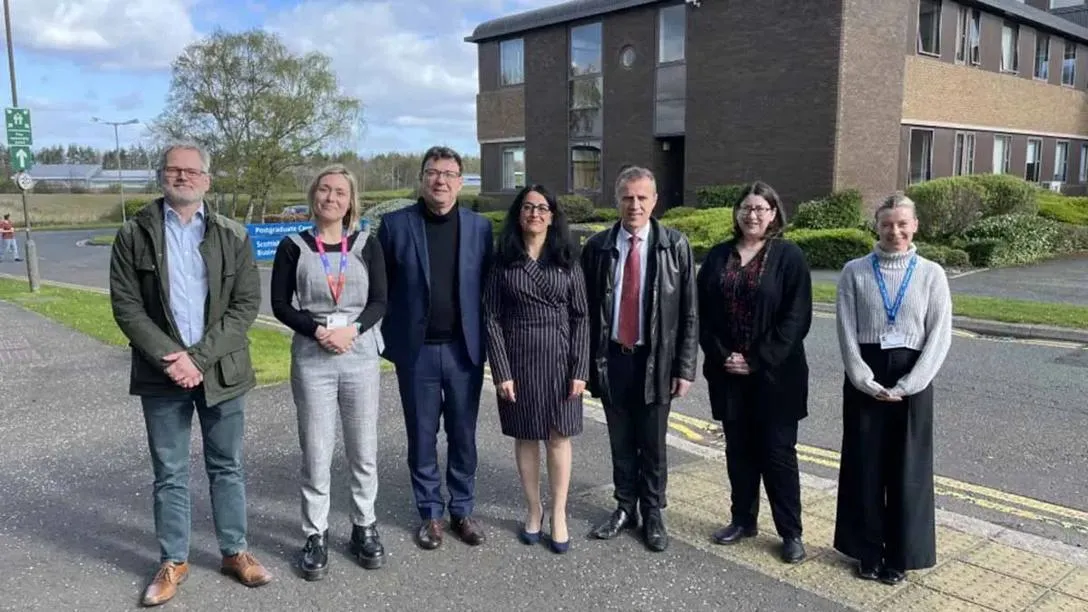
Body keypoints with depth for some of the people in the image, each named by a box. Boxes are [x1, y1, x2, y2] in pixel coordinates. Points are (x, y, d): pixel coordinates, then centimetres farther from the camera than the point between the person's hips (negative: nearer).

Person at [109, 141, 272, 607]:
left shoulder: (232, 235, 1)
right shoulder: (134, 235, 0)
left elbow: (247, 303, -4)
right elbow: (125, 305, -4)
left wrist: (199, 357, -13)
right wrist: (170, 357, -15)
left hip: (221, 371, 1)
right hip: (161, 373, 0)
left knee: (227, 468, 11)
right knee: (170, 475, 10)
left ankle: (235, 552, 25)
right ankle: (173, 561, 24)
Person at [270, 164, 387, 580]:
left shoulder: (367, 245, 3)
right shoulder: (293, 247, 1)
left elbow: (380, 301, 0)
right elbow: (280, 305, 0)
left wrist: (352, 329, -17)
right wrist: (318, 331, -15)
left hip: (361, 356, 1)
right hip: (311, 359, -1)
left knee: (364, 451, 8)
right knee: (315, 453, 4)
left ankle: (364, 527, 24)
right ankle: (315, 535, 18)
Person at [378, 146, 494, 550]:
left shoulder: (480, 227, 3)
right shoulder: (395, 224, -2)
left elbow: (488, 288, 4)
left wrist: (488, 342, 0)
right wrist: (386, 340, -3)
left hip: (464, 348, 1)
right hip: (417, 350, -1)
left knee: (463, 435, 11)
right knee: (422, 437, 10)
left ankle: (463, 510, 27)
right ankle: (431, 513, 25)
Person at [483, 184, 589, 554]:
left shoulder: (567, 261, 2)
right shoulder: (503, 261, -1)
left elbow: (580, 318, 1)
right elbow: (492, 318, -3)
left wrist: (580, 369, -7)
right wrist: (501, 371, -10)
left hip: (559, 359, 0)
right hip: (517, 359, 0)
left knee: (559, 437, 6)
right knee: (525, 437, 10)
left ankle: (558, 514, 20)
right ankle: (534, 509, 26)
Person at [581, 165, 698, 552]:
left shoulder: (675, 246, -4)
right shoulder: (597, 247, 0)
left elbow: (689, 312, -3)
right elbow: (586, 307, 3)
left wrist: (685, 367, -6)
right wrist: (588, 359, 1)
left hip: (655, 360, -1)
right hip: (611, 358, 2)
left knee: (653, 444, 10)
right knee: (620, 441, 14)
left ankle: (653, 515, 28)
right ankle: (625, 509, 32)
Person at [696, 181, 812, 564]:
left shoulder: (789, 257, -5)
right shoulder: (718, 256, 7)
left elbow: (797, 317, -10)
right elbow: (703, 312, 6)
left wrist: (759, 360, -13)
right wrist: (720, 355, -7)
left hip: (775, 374, -4)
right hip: (728, 372, 4)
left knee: (777, 452, 2)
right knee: (739, 449, 13)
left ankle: (791, 532, 15)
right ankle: (743, 520, 27)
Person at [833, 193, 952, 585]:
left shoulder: (931, 274, -1)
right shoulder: (855, 272, -1)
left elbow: (939, 336, -5)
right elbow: (846, 332, -3)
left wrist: (905, 386, -12)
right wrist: (867, 382, -11)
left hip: (912, 382, 0)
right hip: (864, 381, 0)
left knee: (907, 469, 7)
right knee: (864, 465, 8)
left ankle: (900, 555, 24)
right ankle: (868, 551, 24)